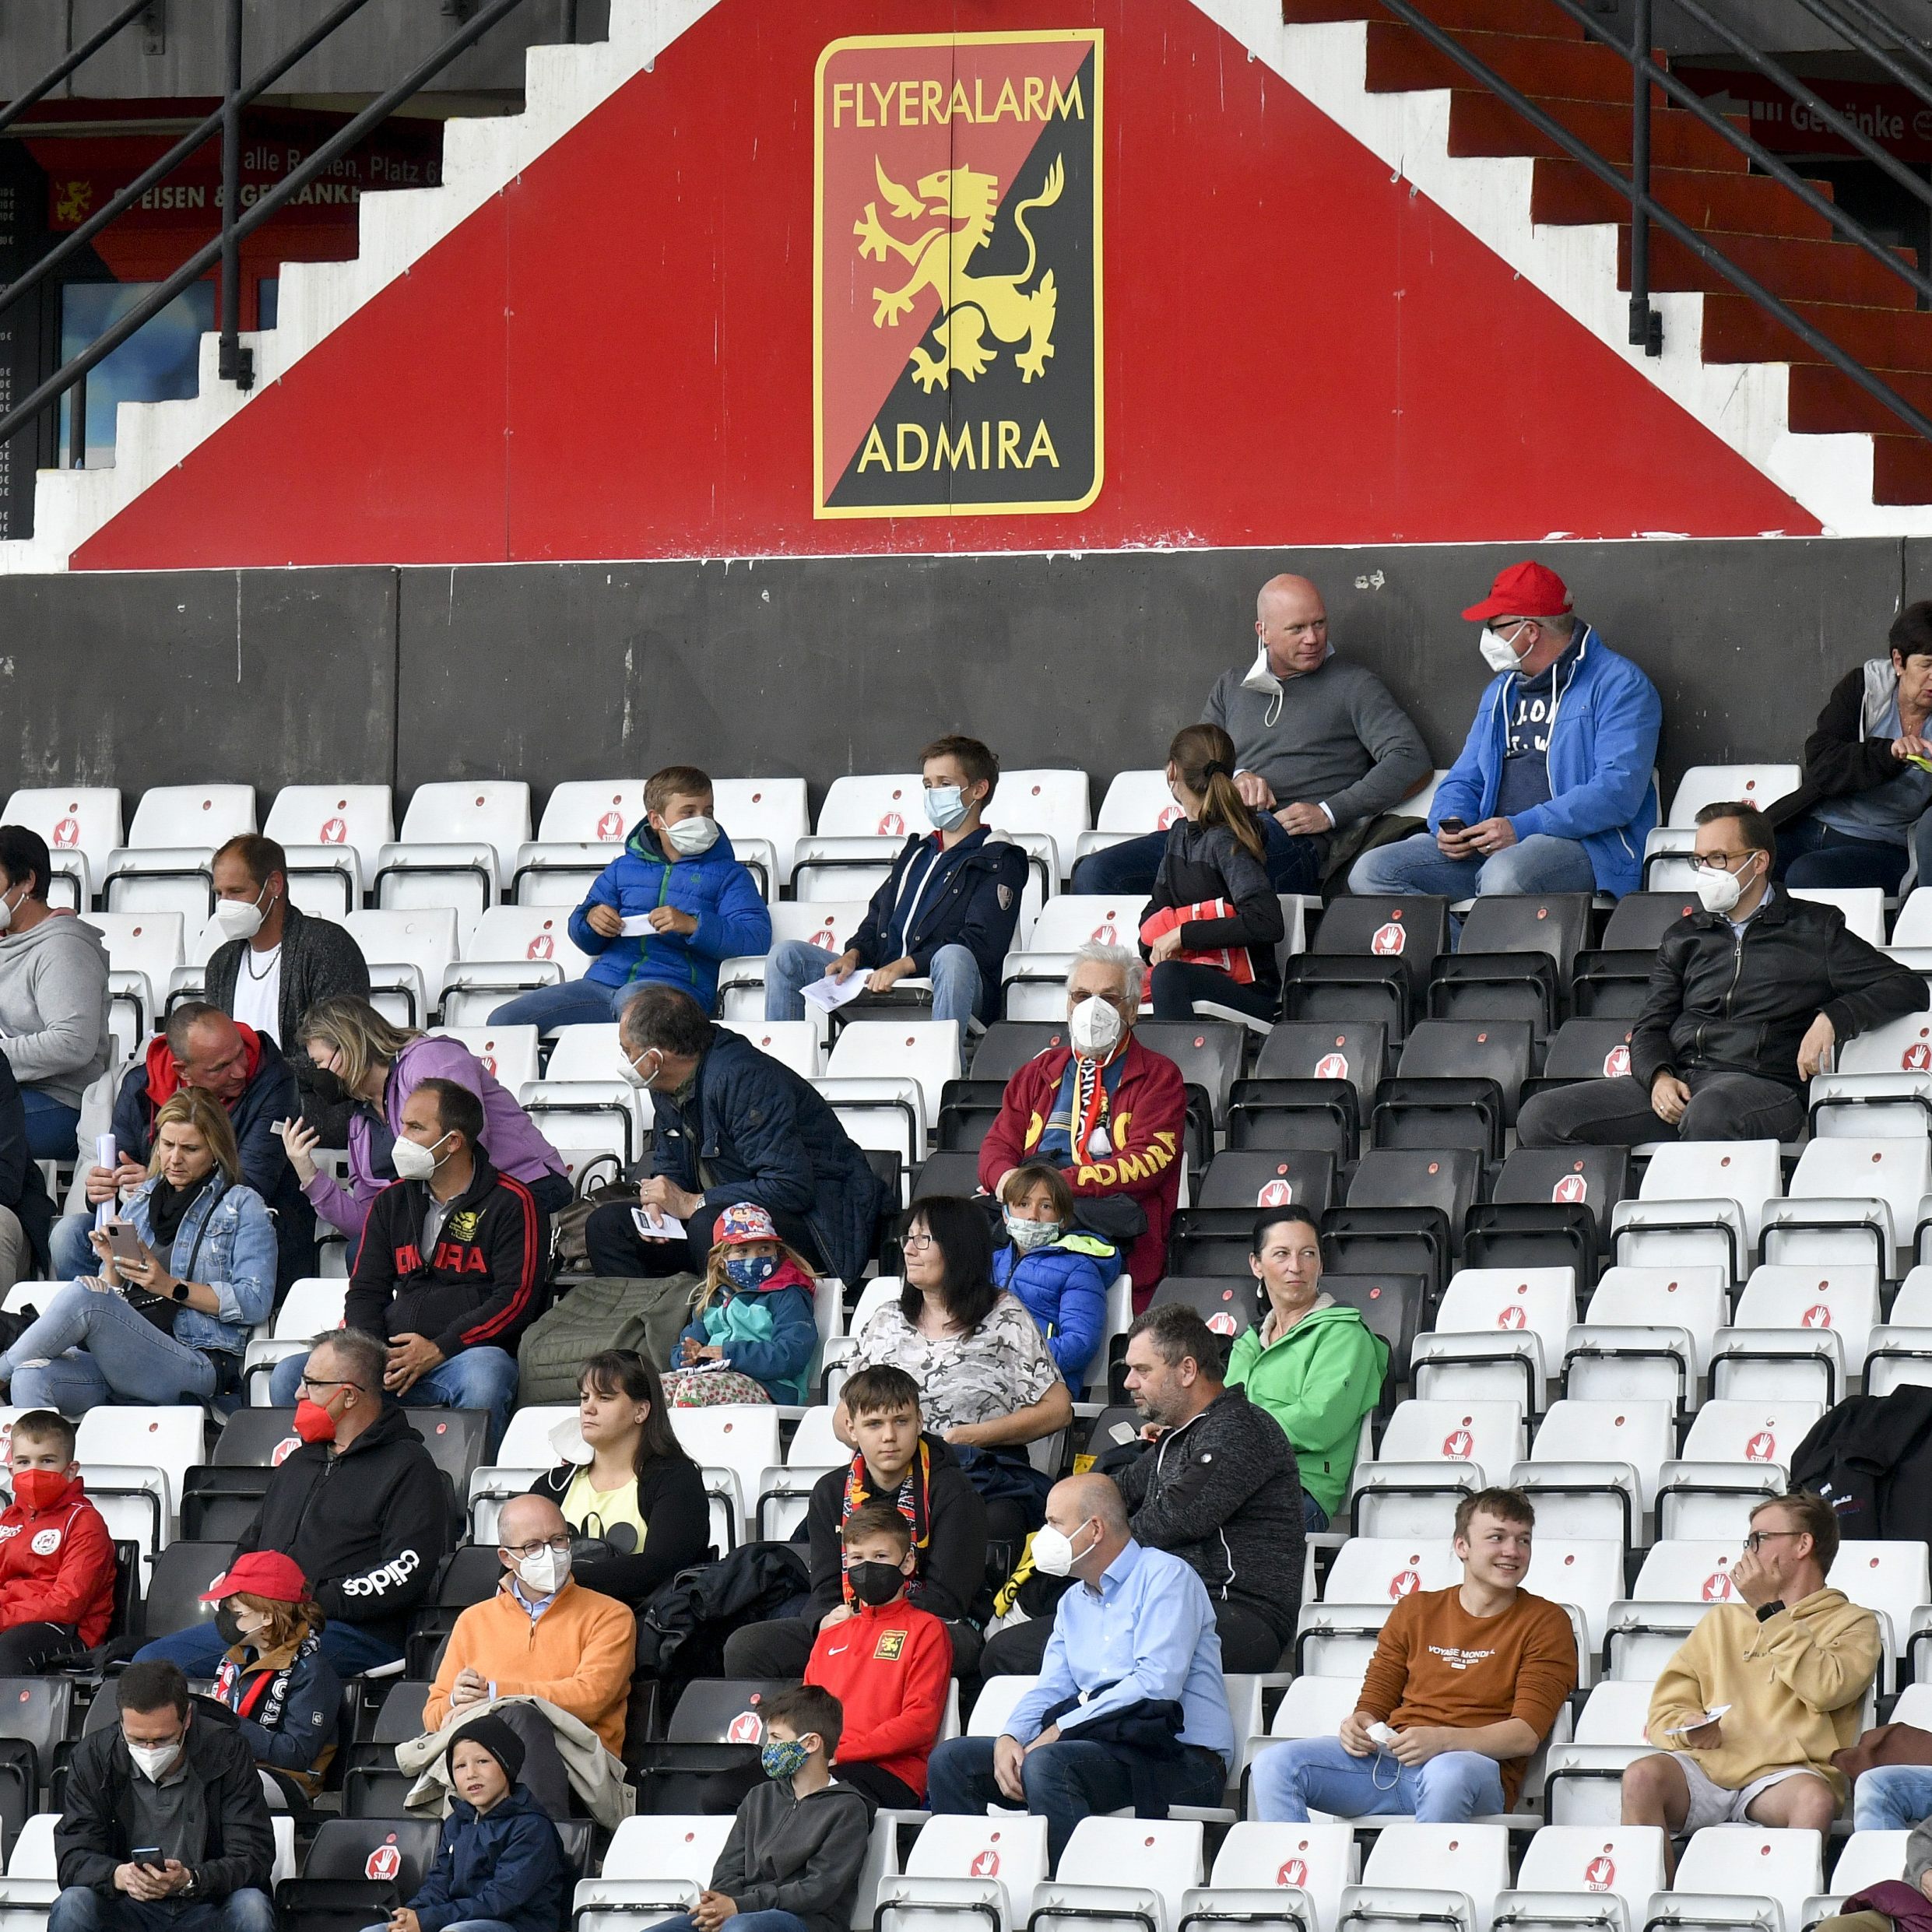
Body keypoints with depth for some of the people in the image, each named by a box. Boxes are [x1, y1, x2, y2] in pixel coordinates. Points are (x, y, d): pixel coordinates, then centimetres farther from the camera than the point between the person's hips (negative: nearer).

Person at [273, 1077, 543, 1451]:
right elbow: (365, 1290, 18)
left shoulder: (510, 1203, 3)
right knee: (289, 1375, -17)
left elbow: (517, 1297, -6)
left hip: (472, 1353, -5)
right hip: (394, 1356, 5)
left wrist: (438, 1350, -14)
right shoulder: (392, 1202, 20)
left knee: (483, 1378, -41)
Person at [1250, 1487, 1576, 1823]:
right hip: (1389, 1758, 4)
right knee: (1275, 1763, -20)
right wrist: (1360, 1723, -6)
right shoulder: (1416, 1610, 21)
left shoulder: (1544, 1623, 8)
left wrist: (1442, 1740, -20)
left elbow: (1527, 1733, -3)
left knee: (1447, 1774, -43)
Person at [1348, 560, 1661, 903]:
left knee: (1504, 877, -42)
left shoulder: (1618, 685, -4)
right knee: (1370, 872, -13)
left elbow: (1618, 790, -16)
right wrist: (1449, 823, -1)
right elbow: (1465, 780, 25)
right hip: (1489, 845, 8)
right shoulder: (1502, 691, 23)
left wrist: (1522, 828, -23)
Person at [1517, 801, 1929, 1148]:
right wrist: (1659, 1077, -4)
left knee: (1709, 1114, -43)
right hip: (1676, 1079, 5)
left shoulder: (1814, 930, 14)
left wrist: (1832, 1019, -9)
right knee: (1540, 1118, -17)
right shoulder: (1683, 938, 27)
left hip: (1760, 1082, -5)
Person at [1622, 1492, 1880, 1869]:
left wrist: (1771, 1612, 0)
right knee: (1642, 1776, -30)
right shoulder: (1723, 1620, 29)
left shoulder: (1853, 1623, 16)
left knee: (1815, 1798, -38)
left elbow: (1827, 1689, -6)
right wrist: (1688, 1727, -3)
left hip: (1784, 1773, -3)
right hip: (1707, 1764, 3)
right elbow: (1665, 1709, 21)